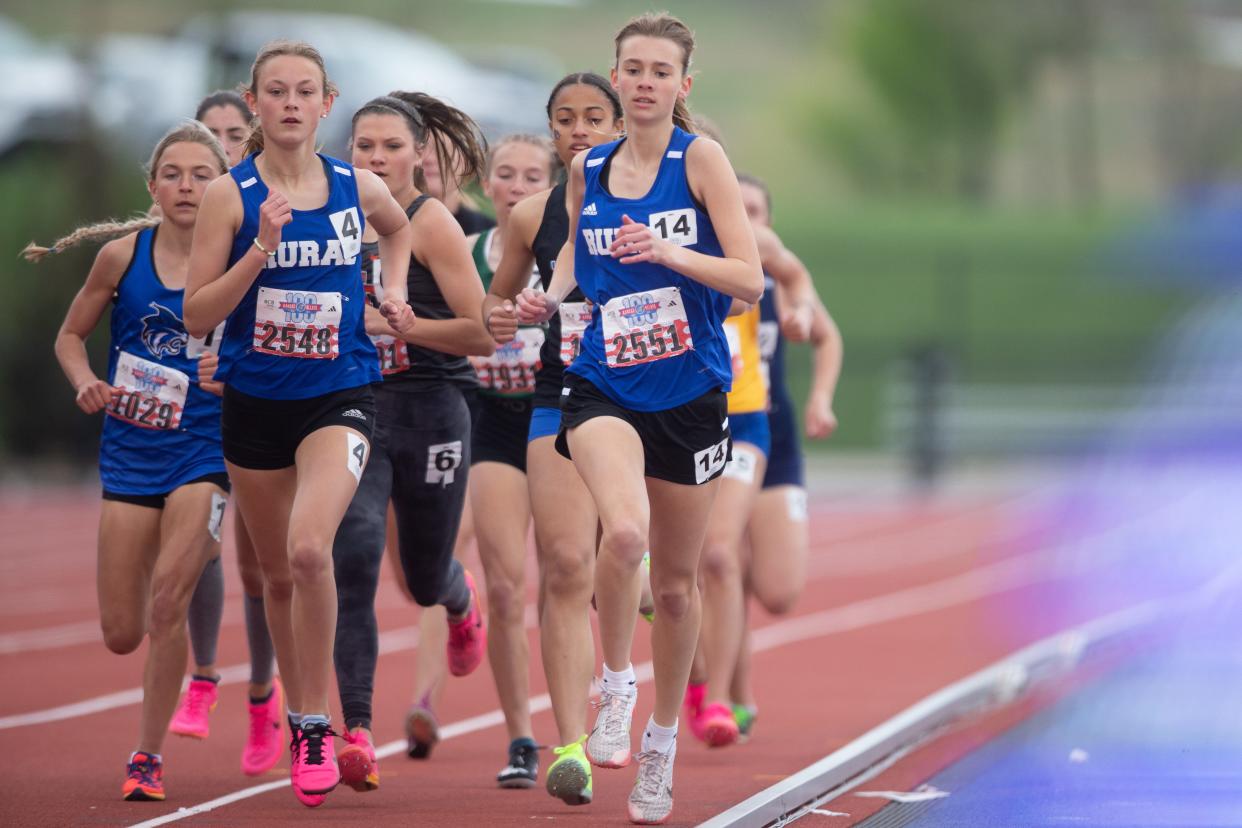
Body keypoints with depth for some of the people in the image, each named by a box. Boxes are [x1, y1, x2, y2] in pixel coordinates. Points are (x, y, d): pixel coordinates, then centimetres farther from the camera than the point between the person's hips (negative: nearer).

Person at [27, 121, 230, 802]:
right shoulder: (122, 254, -2)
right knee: (121, 635, 4)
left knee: (167, 597, -20)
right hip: (130, 449, 2)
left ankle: (149, 756, -5)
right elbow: (70, 336, 10)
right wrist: (86, 383, -10)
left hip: (204, 447, -2)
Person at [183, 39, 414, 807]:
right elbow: (197, 315, -9)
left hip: (339, 396, -1)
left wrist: (393, 288, 8)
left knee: (309, 548, -24)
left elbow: (400, 227, 25)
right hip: (255, 400, 1)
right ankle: (301, 714, 33)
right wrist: (261, 250, -20)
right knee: (278, 573, 13)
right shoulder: (230, 195, -6)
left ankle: (318, 724, -13)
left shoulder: (359, 188, 0)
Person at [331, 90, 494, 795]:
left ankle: (463, 601, 55)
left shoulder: (432, 222, -8)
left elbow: (482, 333, -12)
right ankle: (358, 731, -23)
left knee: (426, 580, 14)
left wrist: (393, 322, -20)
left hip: (429, 417, -3)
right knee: (353, 558, -20)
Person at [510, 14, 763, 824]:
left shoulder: (701, 158, -6)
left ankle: (662, 741, 29)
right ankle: (616, 689, -5)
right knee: (624, 531, -28)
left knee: (676, 582, 10)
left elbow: (749, 278, -10)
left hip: (689, 392, -1)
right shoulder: (588, 170, 4)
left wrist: (670, 253, -26)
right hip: (604, 386, 1)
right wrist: (551, 294, 4)